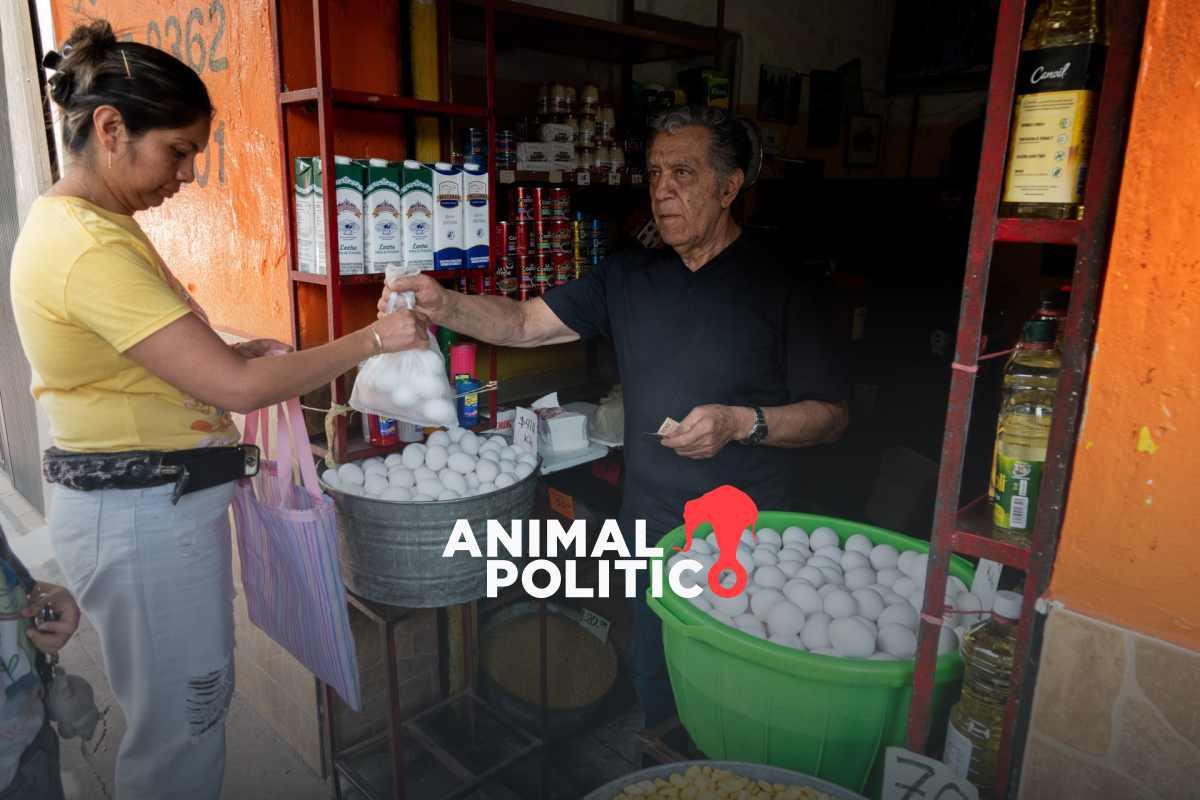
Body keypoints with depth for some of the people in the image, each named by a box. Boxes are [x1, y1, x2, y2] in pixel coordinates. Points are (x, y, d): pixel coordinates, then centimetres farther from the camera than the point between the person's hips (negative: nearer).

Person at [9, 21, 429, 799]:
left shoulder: (78, 223, 9)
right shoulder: (92, 247, -23)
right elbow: (236, 388, -26)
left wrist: (231, 350, 4)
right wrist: (373, 339, -19)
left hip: (152, 503, 10)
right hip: (148, 513, -10)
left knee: (200, 699, 23)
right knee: (183, 728, 8)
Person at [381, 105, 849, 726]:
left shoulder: (774, 285, -10)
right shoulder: (629, 278, 3)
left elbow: (831, 414, -6)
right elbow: (526, 323, -2)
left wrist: (742, 423, -22)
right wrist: (444, 306, -20)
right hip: (650, 528, 4)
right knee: (655, 692, 20)